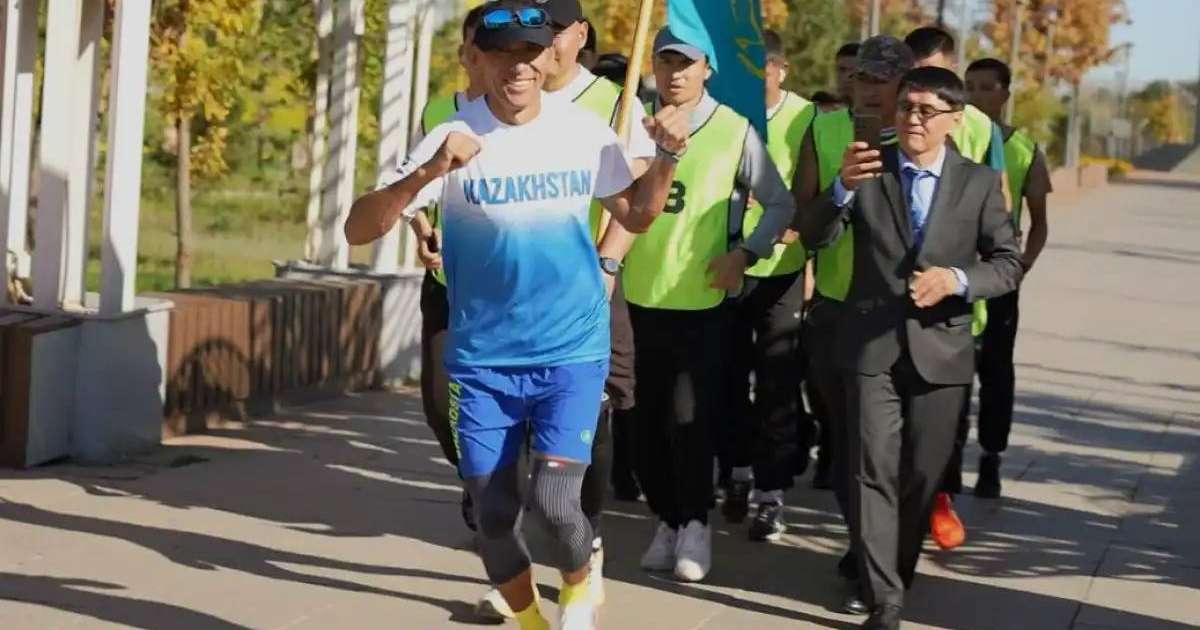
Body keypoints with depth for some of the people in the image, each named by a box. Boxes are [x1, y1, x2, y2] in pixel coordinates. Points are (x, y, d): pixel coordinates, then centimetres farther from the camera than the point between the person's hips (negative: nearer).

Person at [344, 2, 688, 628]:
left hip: (573, 350, 0)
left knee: (552, 499, -16)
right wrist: (427, 174, -33)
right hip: (482, 362, 0)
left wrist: (667, 157, -4)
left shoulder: (585, 131, -2)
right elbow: (358, 230, -18)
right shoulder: (451, 140, -11)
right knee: (493, 515, 5)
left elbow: (636, 216, 14)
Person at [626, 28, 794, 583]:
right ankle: (667, 519, 24)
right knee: (651, 417, 10)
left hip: (705, 298, -3)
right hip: (644, 294, 3)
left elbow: (781, 204, 1)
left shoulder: (734, 132, -5)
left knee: (694, 417, -1)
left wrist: (745, 253, -9)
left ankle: (695, 523, 14)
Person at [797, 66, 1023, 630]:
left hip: (940, 348, 1)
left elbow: (1009, 263, 3)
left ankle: (896, 575, 29)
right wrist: (842, 188, -26)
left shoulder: (979, 182, 2)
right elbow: (814, 237, -7)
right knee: (874, 472, -8)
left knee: (922, 476, 10)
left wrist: (957, 280, -17)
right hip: (873, 345, -1)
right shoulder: (868, 171, 1)